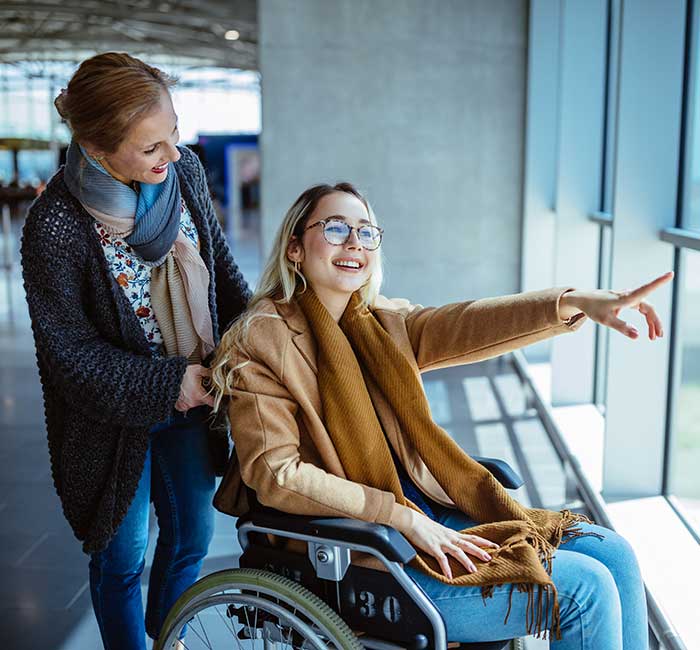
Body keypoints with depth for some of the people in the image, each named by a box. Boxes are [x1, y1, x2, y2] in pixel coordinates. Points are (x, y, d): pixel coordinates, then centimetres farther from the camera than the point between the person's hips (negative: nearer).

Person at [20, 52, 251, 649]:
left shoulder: (184, 169, -11)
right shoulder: (55, 225, -26)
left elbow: (221, 263, 4)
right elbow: (69, 352, -19)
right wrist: (169, 382, -21)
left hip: (193, 396, 6)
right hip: (116, 415, -5)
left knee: (193, 533, 23)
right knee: (122, 558, 14)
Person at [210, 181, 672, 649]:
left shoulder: (382, 325, 10)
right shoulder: (261, 342, -9)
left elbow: (465, 324, -6)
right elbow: (276, 474, -17)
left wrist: (574, 303, -22)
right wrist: (404, 518, -21)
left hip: (424, 517, 7)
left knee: (613, 555, 2)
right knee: (585, 589, -12)